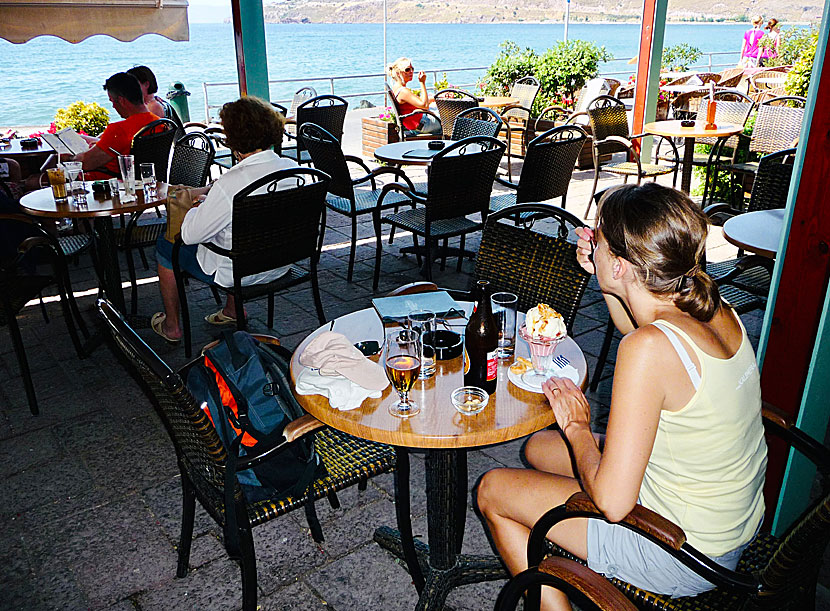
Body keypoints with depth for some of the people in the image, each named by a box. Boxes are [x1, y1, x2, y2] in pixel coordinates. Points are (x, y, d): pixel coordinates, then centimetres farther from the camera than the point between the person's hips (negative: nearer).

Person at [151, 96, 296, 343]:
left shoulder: (231, 183, -30)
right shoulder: (292, 168, -9)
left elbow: (191, 234, -21)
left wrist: (192, 207, 0)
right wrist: (207, 191, 10)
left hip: (238, 273, -6)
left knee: (165, 245, 18)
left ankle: (171, 326, 35)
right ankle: (233, 310, 44)